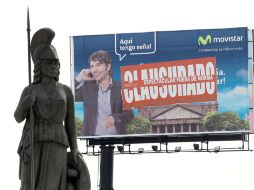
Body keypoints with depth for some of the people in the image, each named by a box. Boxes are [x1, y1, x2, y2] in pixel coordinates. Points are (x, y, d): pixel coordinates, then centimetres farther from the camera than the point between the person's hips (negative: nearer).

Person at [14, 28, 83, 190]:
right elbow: (19, 117, -1)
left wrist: (74, 149, -2)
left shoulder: (66, 91, 14)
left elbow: (70, 124, 13)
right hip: (34, 147, 0)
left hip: (56, 148, 0)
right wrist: (24, 104, -24)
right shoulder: (29, 91, 12)